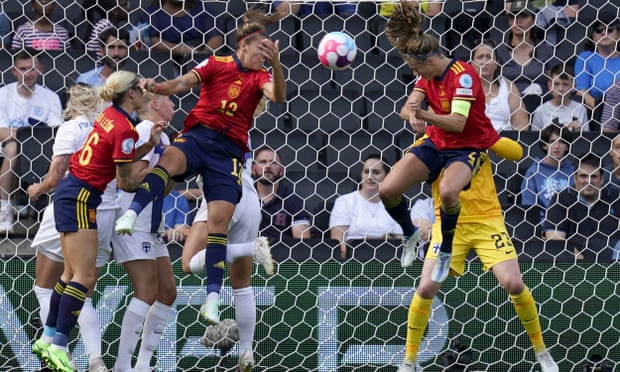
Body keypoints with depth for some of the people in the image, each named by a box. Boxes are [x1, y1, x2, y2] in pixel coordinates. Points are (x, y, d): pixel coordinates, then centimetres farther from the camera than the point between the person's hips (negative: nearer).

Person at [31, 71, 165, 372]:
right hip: (81, 198, -10)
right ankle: (57, 346, -12)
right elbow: (124, 182, -13)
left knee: (72, 274, 13)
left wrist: (150, 144, 6)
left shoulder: (110, 116, 9)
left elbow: (121, 159, 14)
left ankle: (47, 340, 17)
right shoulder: (124, 129, -17)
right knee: (85, 277, -9)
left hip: (70, 192, 10)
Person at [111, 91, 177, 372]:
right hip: (133, 224, -10)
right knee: (147, 293, -15)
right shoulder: (145, 130, -12)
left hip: (150, 227, 10)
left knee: (167, 292, 7)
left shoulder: (161, 136, 16)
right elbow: (136, 176, -22)